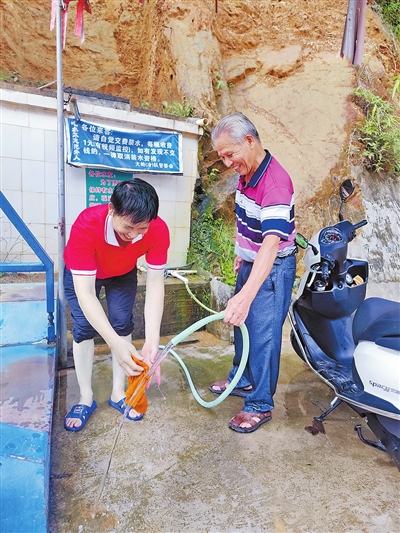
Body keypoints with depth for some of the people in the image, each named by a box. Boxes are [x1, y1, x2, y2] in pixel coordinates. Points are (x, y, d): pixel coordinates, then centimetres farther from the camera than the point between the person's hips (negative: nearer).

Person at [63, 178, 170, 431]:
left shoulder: (158, 230, -35)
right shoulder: (86, 226, -43)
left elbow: (155, 284, -33)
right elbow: (84, 293, -44)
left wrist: (152, 340, -43)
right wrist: (117, 344, -52)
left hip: (123, 274, 2)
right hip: (81, 273, -2)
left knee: (122, 324, -3)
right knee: (84, 328, -7)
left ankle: (118, 393, 14)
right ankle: (86, 398, 10)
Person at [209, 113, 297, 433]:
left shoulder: (276, 183, -28)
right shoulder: (246, 175, 1)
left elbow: (271, 244, -40)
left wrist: (246, 295, -48)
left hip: (272, 270, -9)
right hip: (250, 263, 9)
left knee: (263, 335, -1)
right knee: (241, 324, 19)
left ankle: (260, 405, 18)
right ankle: (242, 381, 40)